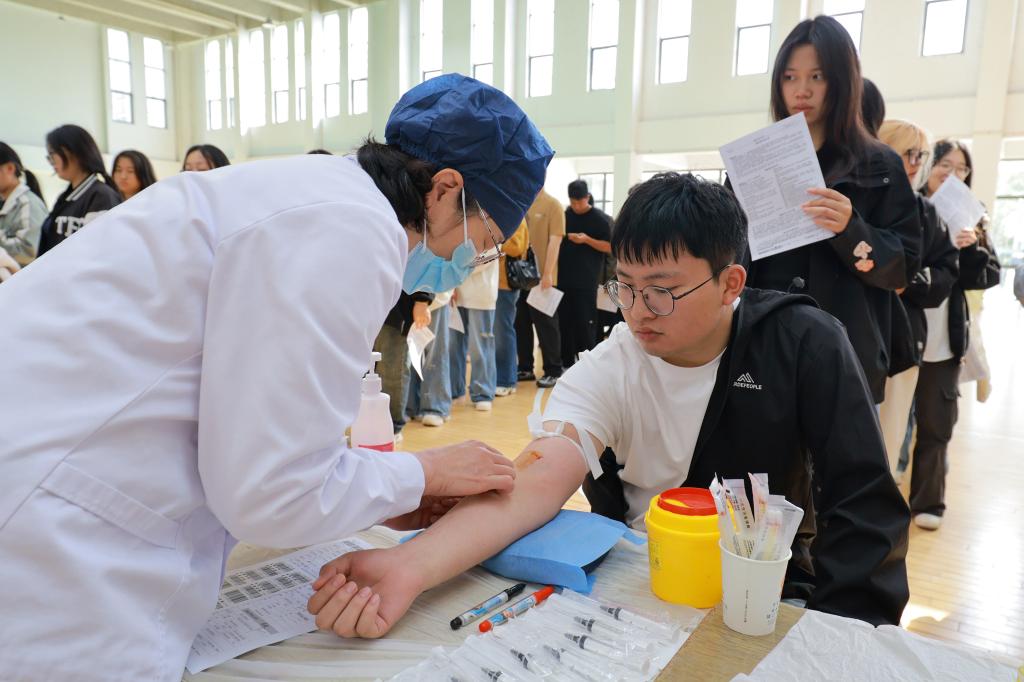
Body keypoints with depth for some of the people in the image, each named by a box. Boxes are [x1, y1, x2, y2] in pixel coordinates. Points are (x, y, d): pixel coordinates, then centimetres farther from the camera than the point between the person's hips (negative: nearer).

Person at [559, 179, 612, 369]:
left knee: (585, 322, -2)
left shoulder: (600, 218, -3)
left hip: (587, 281, -4)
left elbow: (610, 247, -6)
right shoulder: (564, 215, 8)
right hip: (564, 278, 4)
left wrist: (587, 239, -17)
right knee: (565, 321, 7)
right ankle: (567, 362, 18)